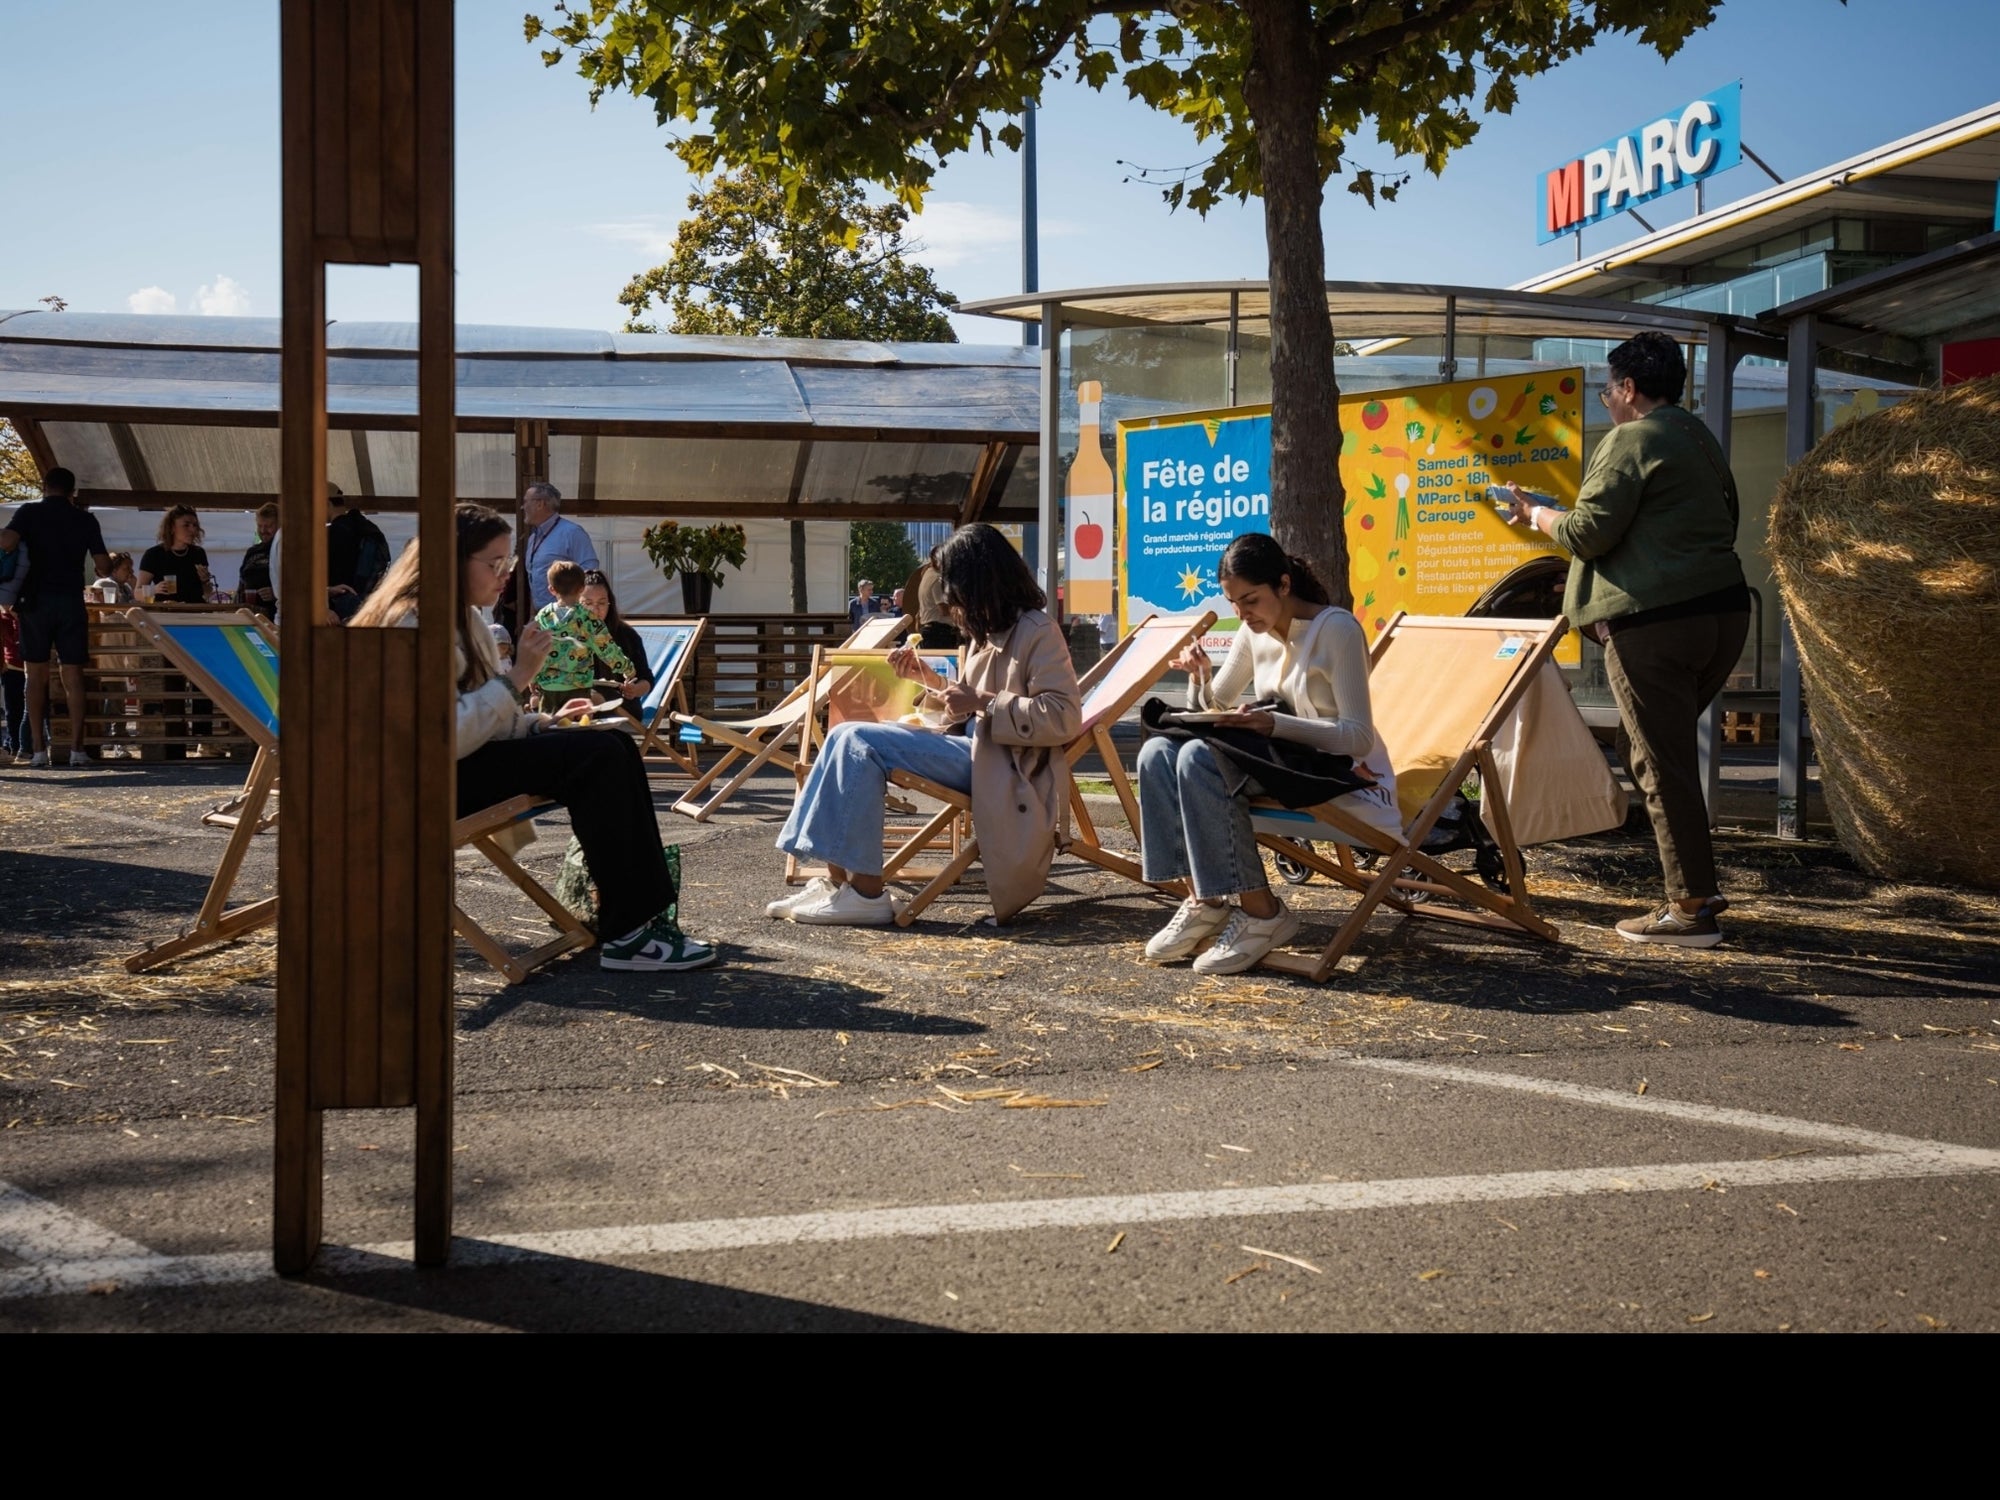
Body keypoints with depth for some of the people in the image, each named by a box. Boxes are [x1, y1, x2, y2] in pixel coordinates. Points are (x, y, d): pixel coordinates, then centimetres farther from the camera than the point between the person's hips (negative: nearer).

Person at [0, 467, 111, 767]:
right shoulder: (85, 519, 6)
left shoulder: (30, 512, 1)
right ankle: (76, 748, -5)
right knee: (73, 677, 2)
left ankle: (38, 750, 0)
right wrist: (103, 567, 25)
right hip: (71, 601, 1)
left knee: (37, 676, 4)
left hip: (36, 599, -1)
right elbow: (103, 565, 4)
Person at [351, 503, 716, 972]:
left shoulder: (466, 620, 15)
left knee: (617, 745, -3)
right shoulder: (413, 624, -17)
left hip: (463, 761, 10)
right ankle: (625, 934, -21)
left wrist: (542, 723, 1)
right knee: (596, 757, -22)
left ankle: (649, 913, -8)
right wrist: (516, 678, -22)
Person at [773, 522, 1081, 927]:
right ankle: (839, 881, -10)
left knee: (860, 741, -20)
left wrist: (982, 702, -20)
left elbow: (1063, 718, -19)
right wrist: (928, 678, 9)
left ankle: (865, 892, -20)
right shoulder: (990, 634, 19)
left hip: (1000, 767, -10)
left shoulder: (1036, 631, -9)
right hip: (974, 752, 10)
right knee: (846, 738, -4)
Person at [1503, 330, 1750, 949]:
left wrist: (1538, 514, 6)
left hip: (1654, 620, -9)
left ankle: (1692, 908, -3)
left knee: (1661, 762, -5)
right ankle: (1696, 884, 18)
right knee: (1645, 745, 18)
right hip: (1722, 610, 9)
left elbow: (1588, 532, -13)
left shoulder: (1631, 440, -8)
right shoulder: (1702, 439, 20)